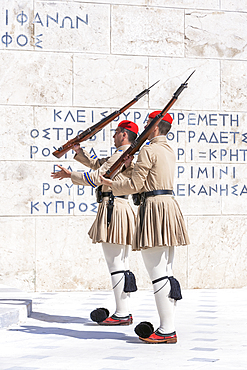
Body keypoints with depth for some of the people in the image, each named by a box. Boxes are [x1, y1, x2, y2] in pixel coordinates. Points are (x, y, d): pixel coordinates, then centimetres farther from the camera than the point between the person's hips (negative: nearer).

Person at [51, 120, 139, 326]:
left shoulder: (122, 154, -11)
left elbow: (97, 177, -15)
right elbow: (97, 164, 29)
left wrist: (70, 175, -5)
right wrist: (78, 150, 24)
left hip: (113, 208, -11)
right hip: (122, 207, 11)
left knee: (116, 266, -9)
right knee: (122, 266, 10)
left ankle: (121, 314, -8)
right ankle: (125, 313, 13)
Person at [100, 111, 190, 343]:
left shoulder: (148, 150, -10)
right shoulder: (169, 152, 18)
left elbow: (135, 185, -12)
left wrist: (111, 184, 4)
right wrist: (130, 166, 27)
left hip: (154, 208, -9)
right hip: (170, 205, 10)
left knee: (158, 274, -8)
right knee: (166, 274, 11)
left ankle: (166, 331, -8)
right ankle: (169, 327, 13)